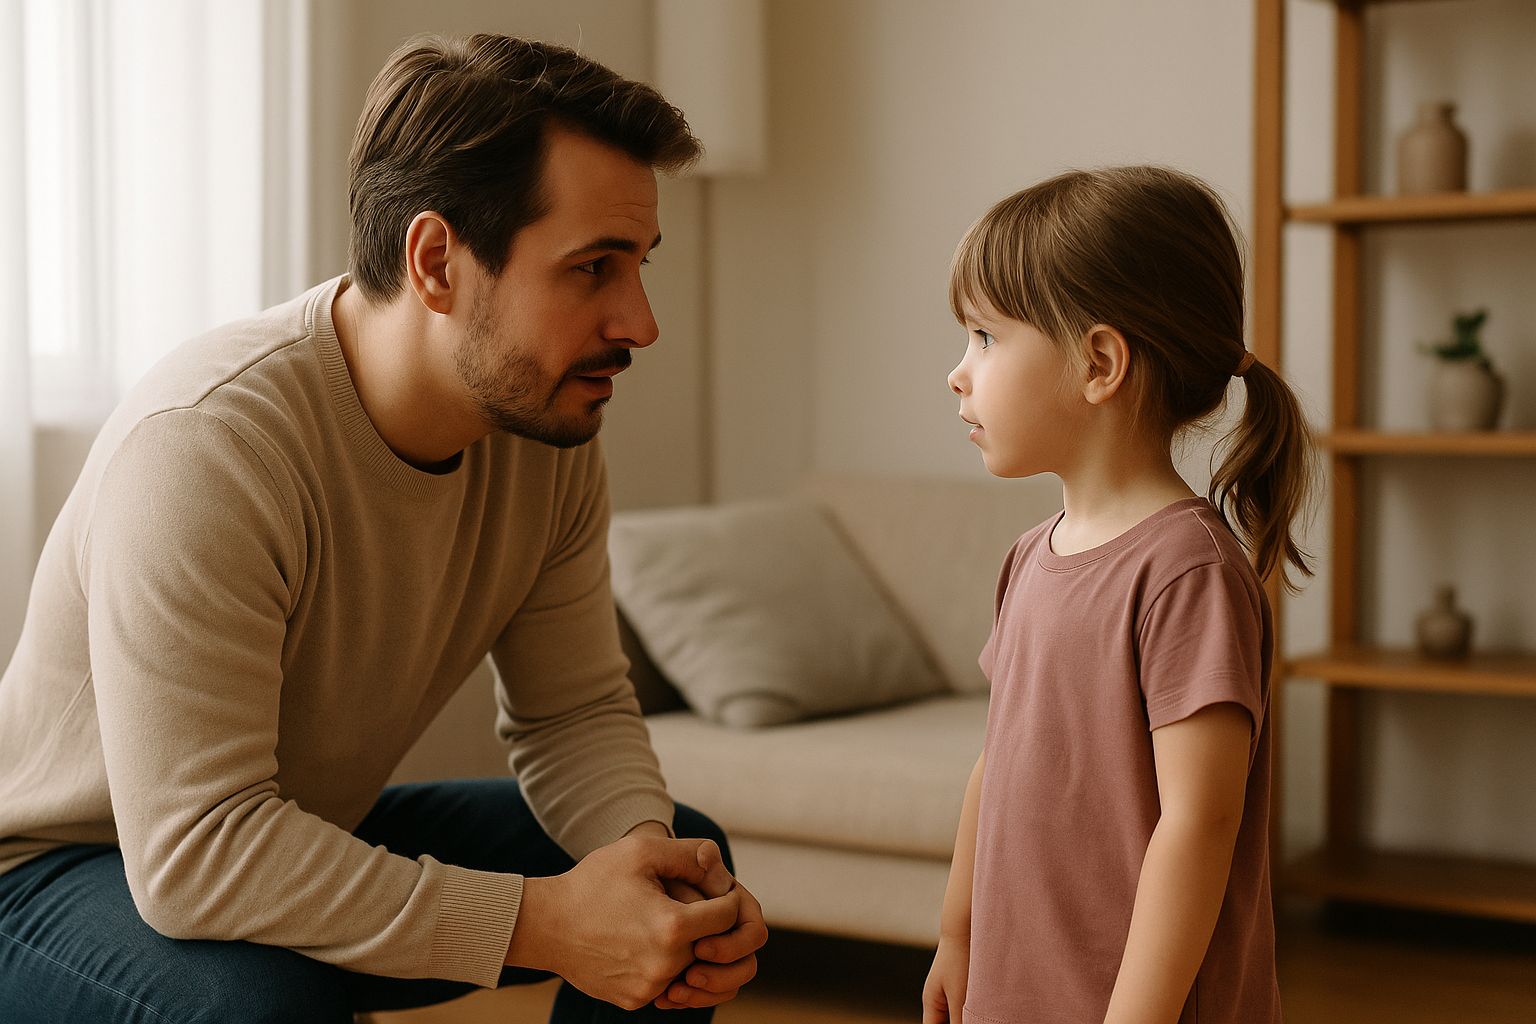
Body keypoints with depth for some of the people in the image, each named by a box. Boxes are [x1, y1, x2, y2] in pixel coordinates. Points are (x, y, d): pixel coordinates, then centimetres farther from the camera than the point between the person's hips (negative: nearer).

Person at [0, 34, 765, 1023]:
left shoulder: (550, 427, -11)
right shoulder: (205, 441, -33)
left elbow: (576, 711, -2)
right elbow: (193, 849, -36)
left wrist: (651, 852, -24)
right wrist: (544, 922, -37)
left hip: (323, 845, 6)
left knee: (689, 854, -2)